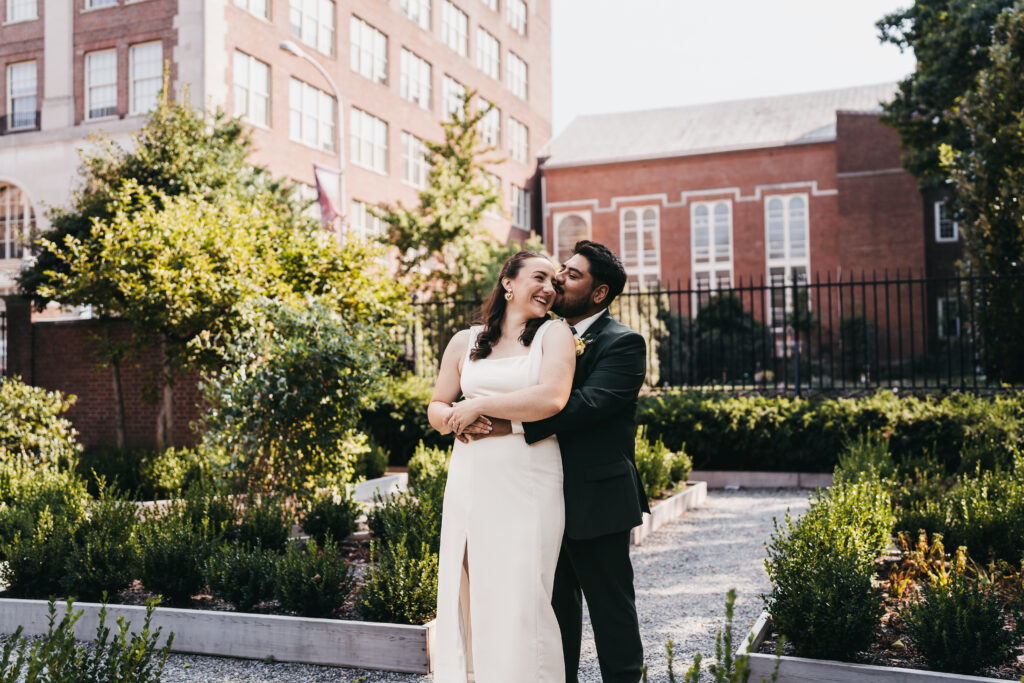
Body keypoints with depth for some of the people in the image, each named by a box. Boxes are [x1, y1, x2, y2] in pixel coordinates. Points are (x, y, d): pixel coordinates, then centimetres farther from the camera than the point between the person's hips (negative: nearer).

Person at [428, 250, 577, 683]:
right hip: (469, 482, 4)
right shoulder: (465, 342, 14)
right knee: (465, 592, 5)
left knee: (518, 595, -3)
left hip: (528, 485, -3)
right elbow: (435, 407, 18)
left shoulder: (554, 334, 3)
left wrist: (479, 406, -7)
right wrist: (454, 418, -6)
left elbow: (552, 398, -13)